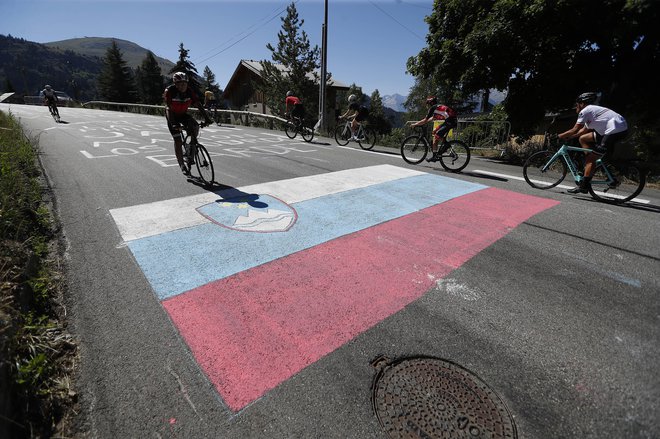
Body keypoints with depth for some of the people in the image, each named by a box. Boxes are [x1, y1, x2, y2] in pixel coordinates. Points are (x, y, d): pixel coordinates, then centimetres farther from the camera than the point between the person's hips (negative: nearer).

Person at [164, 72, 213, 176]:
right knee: (177, 140, -8)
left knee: (195, 126, -28)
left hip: (183, 114, 3)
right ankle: (182, 165, 1)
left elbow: (198, 105, -21)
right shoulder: (169, 91, -25)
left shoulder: (189, 91, -16)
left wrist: (206, 118, -36)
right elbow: (168, 108, -32)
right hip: (172, 115, -3)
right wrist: (173, 124, -46)